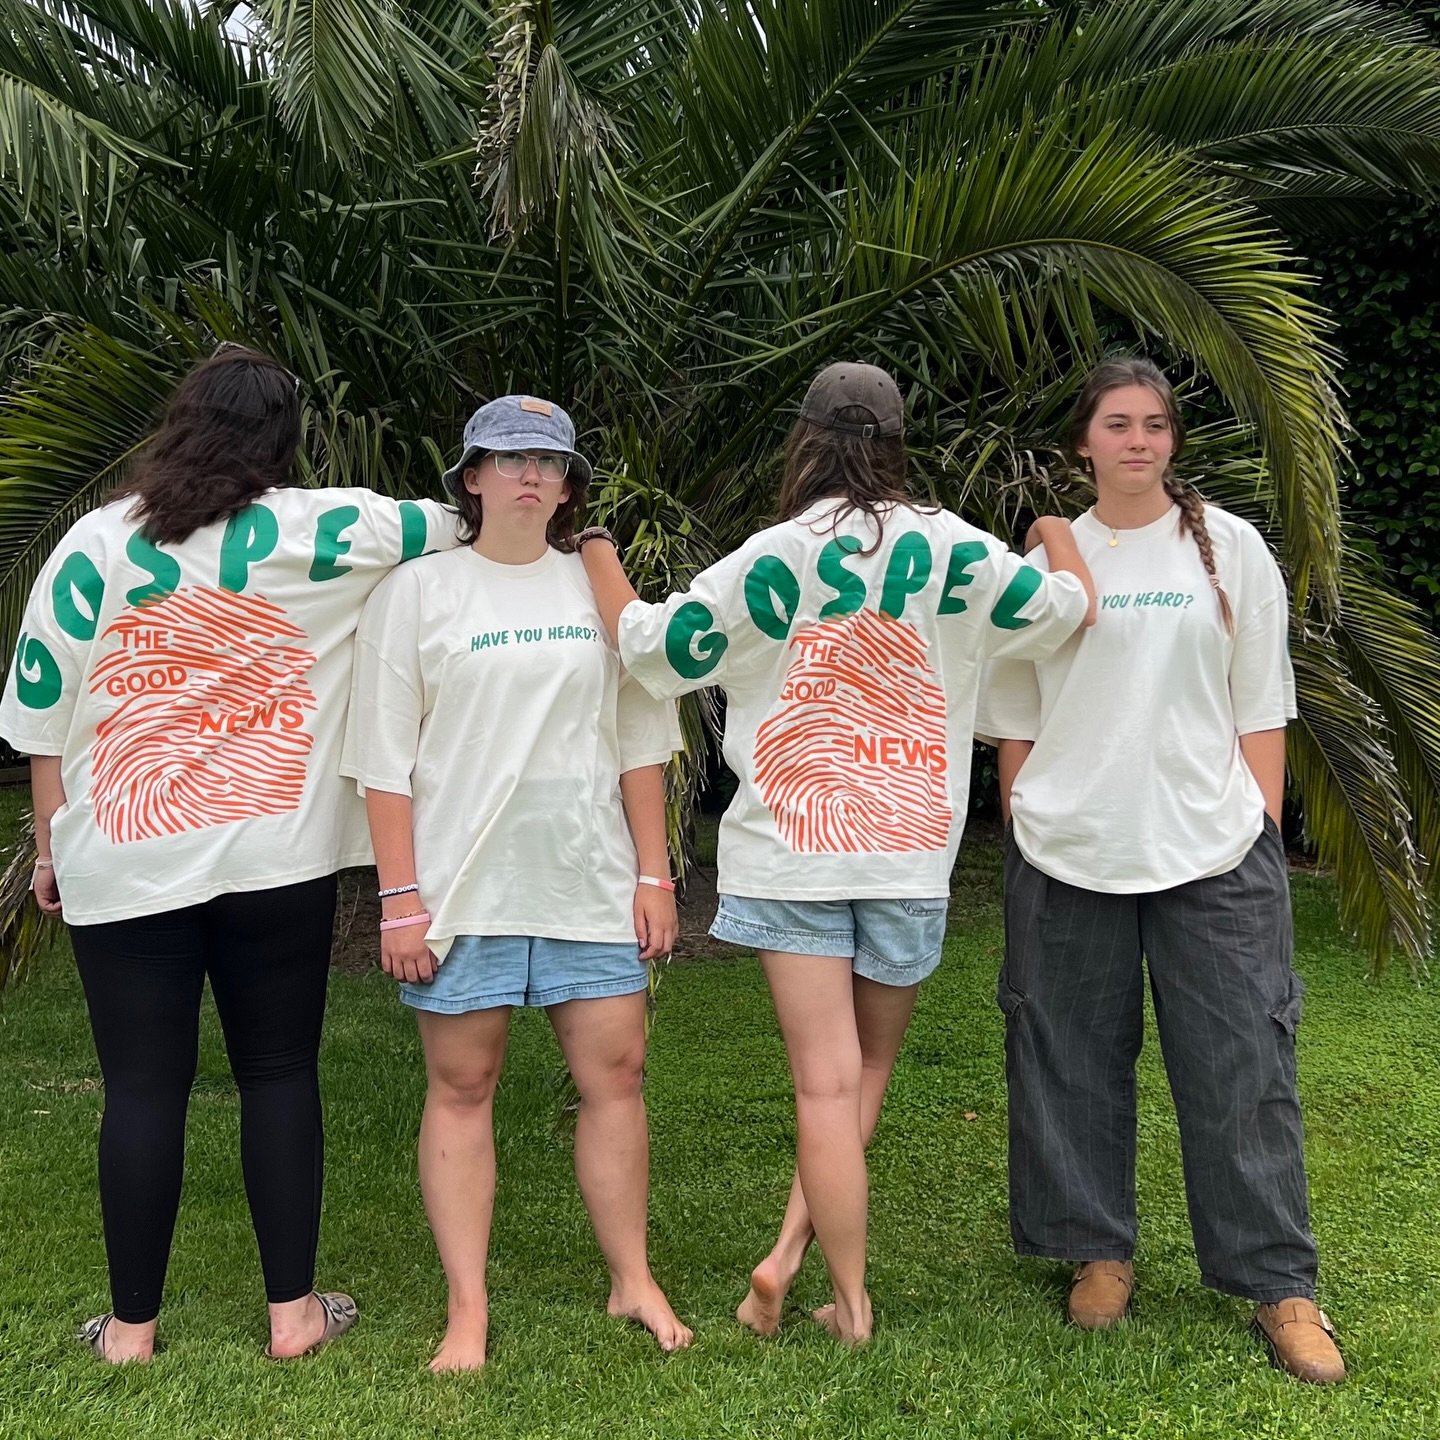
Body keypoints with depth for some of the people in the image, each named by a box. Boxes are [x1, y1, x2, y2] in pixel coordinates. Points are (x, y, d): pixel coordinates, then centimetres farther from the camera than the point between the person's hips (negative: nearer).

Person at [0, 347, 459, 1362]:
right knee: (280, 1075, 10)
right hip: (277, 860, 0)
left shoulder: (97, 543, 0)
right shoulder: (320, 532, -4)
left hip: (125, 865, 1)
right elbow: (456, 524, 5)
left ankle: (131, 1324, 17)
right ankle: (293, 1308, 17)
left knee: (144, 1086, 8)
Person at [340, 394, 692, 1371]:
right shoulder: (419, 591, 1)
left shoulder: (598, 587, 9)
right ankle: (468, 1310, 14)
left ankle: (633, 1280, 20)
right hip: (464, 885, -2)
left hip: (592, 884, 3)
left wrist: (654, 873, 6)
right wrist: (401, 896, -7)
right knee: (462, 1087, 4)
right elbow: (385, 757, -2)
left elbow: (639, 741, 11)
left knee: (616, 1075, 4)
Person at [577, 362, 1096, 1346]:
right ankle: (789, 1256, 11)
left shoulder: (774, 559, -5)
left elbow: (655, 647, 0)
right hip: (908, 857, 1)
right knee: (869, 1069, 18)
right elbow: (1071, 606, 9)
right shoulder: (951, 551, -2)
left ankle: (851, 1303, 8)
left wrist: (598, 554, 15)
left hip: (790, 854, -1)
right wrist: (1058, 534, 30)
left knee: (827, 1085, 3)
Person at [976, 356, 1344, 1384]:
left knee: (1242, 1067, 1)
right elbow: (1016, 720, 9)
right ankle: (1100, 1253, 26)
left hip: (1213, 852, -1)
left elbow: (1261, 708, 5)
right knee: (1075, 1064, 8)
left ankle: (1280, 1284, 14)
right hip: (1068, 854, 1)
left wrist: (1265, 832, 0)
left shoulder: (1231, 548, 5)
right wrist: (1022, 839, 6)